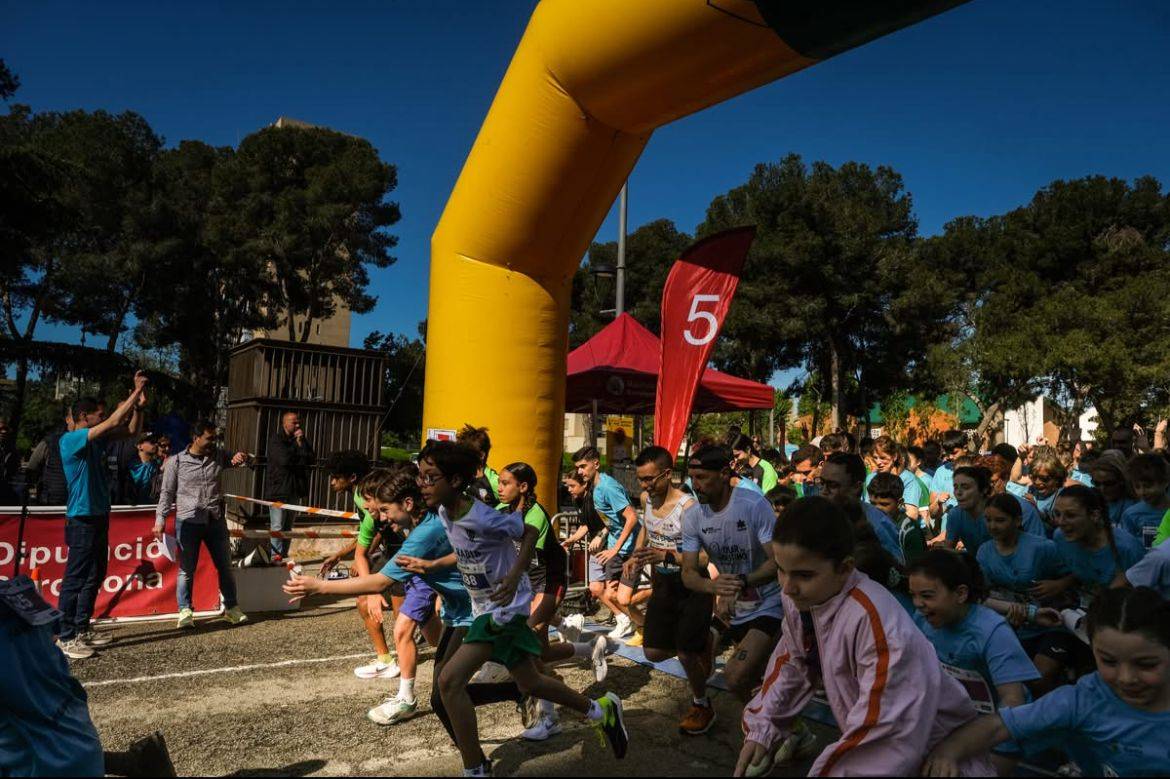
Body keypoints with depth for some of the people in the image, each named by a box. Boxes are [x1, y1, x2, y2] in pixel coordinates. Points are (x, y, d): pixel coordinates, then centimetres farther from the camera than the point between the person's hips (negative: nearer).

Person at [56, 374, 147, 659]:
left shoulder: (96, 440, 10)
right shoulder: (69, 440, -14)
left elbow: (128, 429, 18)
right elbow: (113, 422, -23)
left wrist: (138, 402, 3)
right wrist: (136, 392, -17)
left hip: (100, 516, 9)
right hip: (82, 519, -9)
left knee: (95, 576, 15)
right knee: (74, 578, -4)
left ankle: (82, 628, 25)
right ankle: (65, 637, 3)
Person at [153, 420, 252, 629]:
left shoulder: (218, 455, 7)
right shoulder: (176, 462, -2)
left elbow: (234, 461, 20)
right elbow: (166, 492, 1)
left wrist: (240, 458, -5)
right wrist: (160, 519, -7)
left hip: (215, 520, 4)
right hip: (188, 521, -3)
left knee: (225, 565, 10)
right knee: (187, 569, 0)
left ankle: (231, 608, 21)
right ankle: (185, 611, 12)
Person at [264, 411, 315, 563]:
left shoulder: (300, 439, 12)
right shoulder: (275, 439, -5)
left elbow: (311, 459, 1)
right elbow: (284, 459, -20)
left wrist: (301, 442, -9)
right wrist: (300, 456, -4)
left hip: (294, 490, 6)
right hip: (278, 489, -6)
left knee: (288, 526, 10)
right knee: (277, 526, -6)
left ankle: (283, 556, 15)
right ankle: (275, 556, -4)